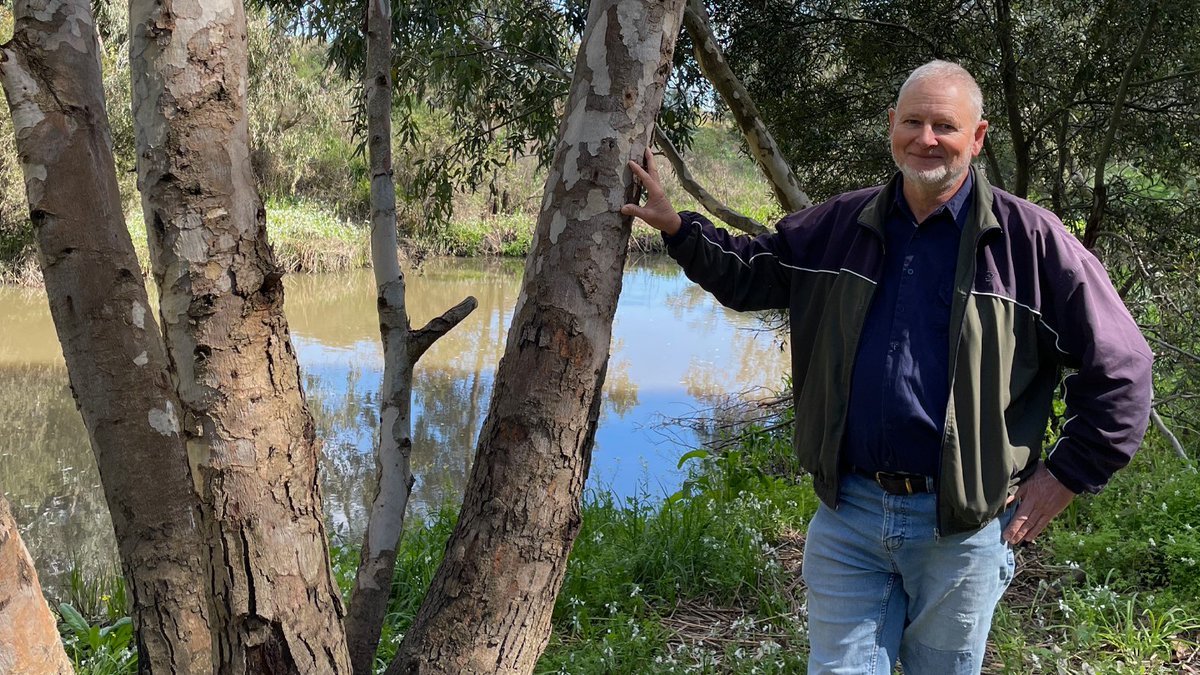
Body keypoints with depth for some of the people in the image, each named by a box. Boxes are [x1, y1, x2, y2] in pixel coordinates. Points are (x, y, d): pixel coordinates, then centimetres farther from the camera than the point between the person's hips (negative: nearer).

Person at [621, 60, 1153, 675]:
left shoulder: (1029, 238, -6)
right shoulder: (838, 226, 6)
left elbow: (1118, 364, -3)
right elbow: (747, 274, 17)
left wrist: (1067, 474, -4)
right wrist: (676, 227, 3)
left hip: (961, 527, -2)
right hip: (846, 515, 3)